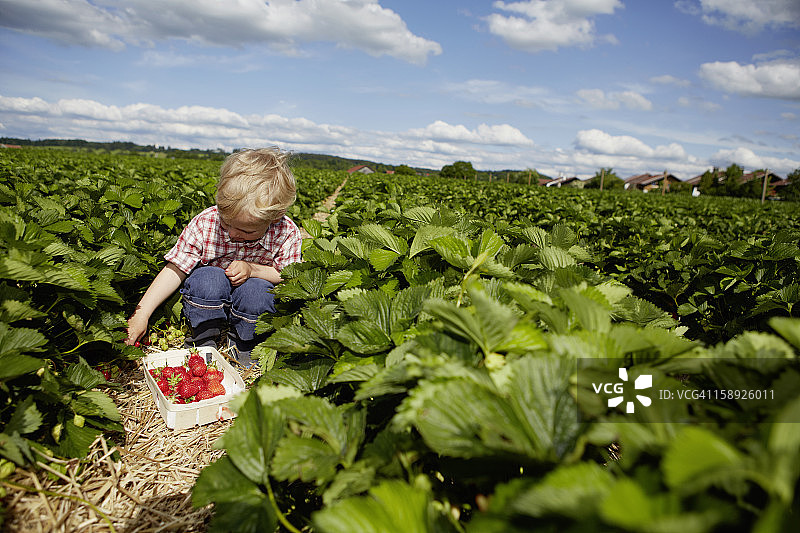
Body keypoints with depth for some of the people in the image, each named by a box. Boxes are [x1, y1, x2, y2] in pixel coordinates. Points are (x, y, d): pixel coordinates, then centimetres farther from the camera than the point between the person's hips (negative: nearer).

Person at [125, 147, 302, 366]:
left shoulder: (286, 233, -21)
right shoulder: (204, 223, -21)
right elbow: (175, 270, -16)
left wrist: (252, 269, -27)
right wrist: (141, 313, -21)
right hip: (207, 300, 0)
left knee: (255, 289, -33)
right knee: (208, 278, -32)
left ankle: (243, 345, -3)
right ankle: (203, 340, -7)